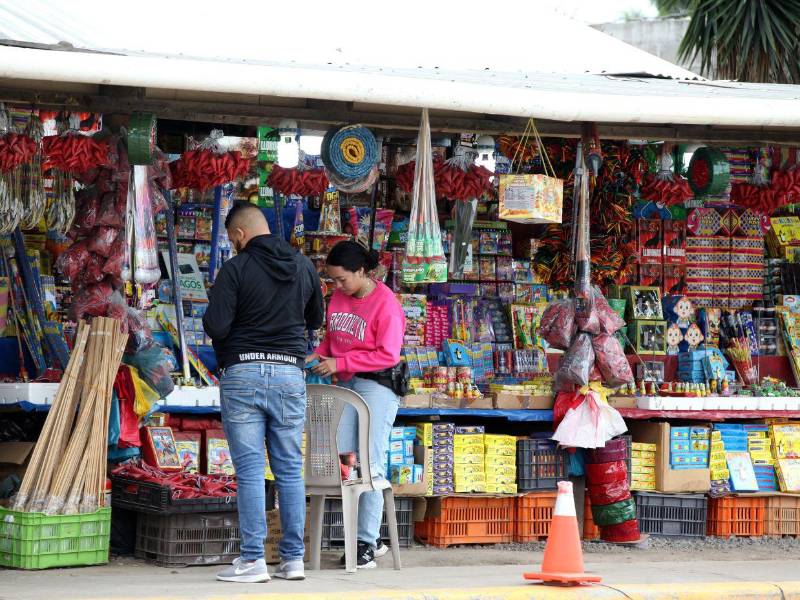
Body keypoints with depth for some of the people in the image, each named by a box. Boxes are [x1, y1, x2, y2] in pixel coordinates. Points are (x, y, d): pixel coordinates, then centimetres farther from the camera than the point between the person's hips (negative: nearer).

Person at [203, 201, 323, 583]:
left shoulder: (236, 268, -8)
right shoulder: (303, 267, 8)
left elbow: (216, 327, -14)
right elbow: (315, 320, 20)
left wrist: (210, 316, 8)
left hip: (242, 375, -4)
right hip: (290, 373, 4)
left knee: (249, 470, -3)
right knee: (290, 469, 8)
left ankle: (253, 560, -4)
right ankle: (293, 558, 9)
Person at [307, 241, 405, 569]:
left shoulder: (386, 304, -14)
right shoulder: (338, 297, 7)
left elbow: (387, 356, -17)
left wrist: (340, 363, -18)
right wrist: (319, 355, 0)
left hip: (377, 385, -7)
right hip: (346, 384, 7)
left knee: (370, 465, -6)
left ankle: (367, 543, -2)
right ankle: (372, 538, 12)